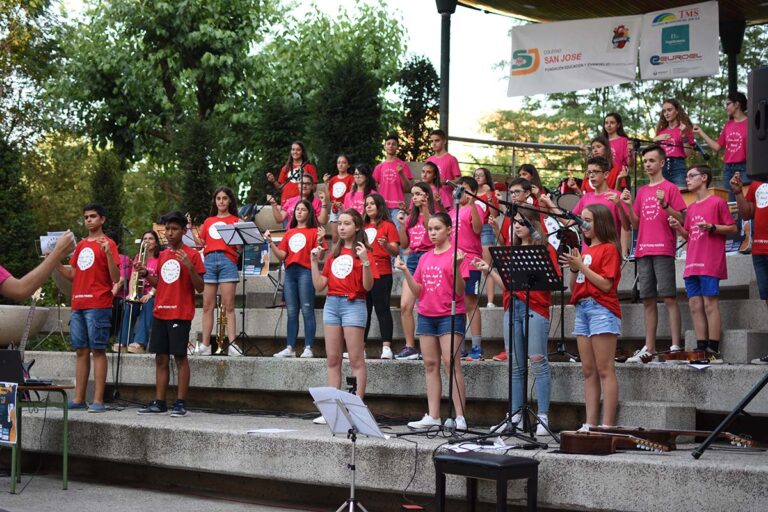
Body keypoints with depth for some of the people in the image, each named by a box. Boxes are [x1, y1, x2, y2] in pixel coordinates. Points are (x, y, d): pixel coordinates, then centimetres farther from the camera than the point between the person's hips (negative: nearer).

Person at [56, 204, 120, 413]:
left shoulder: (107, 244, -3)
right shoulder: (81, 245, 18)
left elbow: (116, 278, -11)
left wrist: (108, 253, -22)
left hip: (98, 306, -7)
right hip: (78, 305, 7)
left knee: (98, 350, -7)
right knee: (81, 351, 8)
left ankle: (98, 400, -7)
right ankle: (79, 399, 12)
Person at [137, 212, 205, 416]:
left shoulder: (192, 255, -5)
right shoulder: (162, 255, 15)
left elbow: (200, 288, -9)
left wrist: (190, 267, -23)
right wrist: (146, 274, 6)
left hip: (181, 314, -6)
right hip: (160, 313, 6)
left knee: (180, 356, -4)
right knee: (161, 358, 8)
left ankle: (181, 403, 1)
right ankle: (159, 403, 13)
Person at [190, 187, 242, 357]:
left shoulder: (235, 221, 10)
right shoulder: (208, 221, 21)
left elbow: (239, 245, 3)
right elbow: (201, 243, 16)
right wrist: (190, 229, 9)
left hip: (227, 261, -3)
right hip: (209, 261, 3)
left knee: (228, 306, -7)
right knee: (207, 306, 2)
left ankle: (232, 345, -10)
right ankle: (205, 346, 4)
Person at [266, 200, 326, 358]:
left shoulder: (314, 231, 4)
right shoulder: (289, 232, 18)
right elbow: (281, 256, 12)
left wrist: (320, 241, -22)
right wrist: (271, 242, 2)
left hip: (306, 272, -5)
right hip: (290, 272, 5)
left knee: (307, 311, -6)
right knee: (291, 312, 6)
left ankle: (308, 348, -7)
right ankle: (290, 348, 7)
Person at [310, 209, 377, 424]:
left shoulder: (361, 251, -1)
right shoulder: (334, 253, 16)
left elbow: (368, 286, -11)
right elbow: (319, 286, 13)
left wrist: (365, 261, -22)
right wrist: (314, 261, 6)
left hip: (353, 305, -6)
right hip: (331, 304, 7)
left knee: (356, 359, -5)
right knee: (332, 359, 6)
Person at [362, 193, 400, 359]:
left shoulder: (388, 225, 0)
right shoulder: (362, 226, 17)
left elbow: (396, 251, -8)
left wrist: (386, 245, -27)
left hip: (381, 274, -6)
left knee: (382, 309, -8)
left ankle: (386, 347, -10)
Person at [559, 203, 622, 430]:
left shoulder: (609, 249, -4)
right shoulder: (585, 251, 18)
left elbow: (606, 284, -14)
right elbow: (573, 287, 17)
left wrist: (581, 265, -12)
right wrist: (573, 268, 0)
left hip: (602, 309, -8)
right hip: (582, 309, 8)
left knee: (605, 371, -9)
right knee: (589, 372, 7)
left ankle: (607, 425, -9)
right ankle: (590, 424, 9)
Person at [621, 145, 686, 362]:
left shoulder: (670, 188, 1)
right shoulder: (642, 191, 19)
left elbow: (682, 220, -4)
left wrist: (664, 205, -19)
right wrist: (629, 205, 3)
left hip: (663, 250, -6)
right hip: (643, 250, 6)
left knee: (669, 297, -9)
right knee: (648, 300, 6)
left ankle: (675, 346, -9)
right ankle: (649, 348, 10)